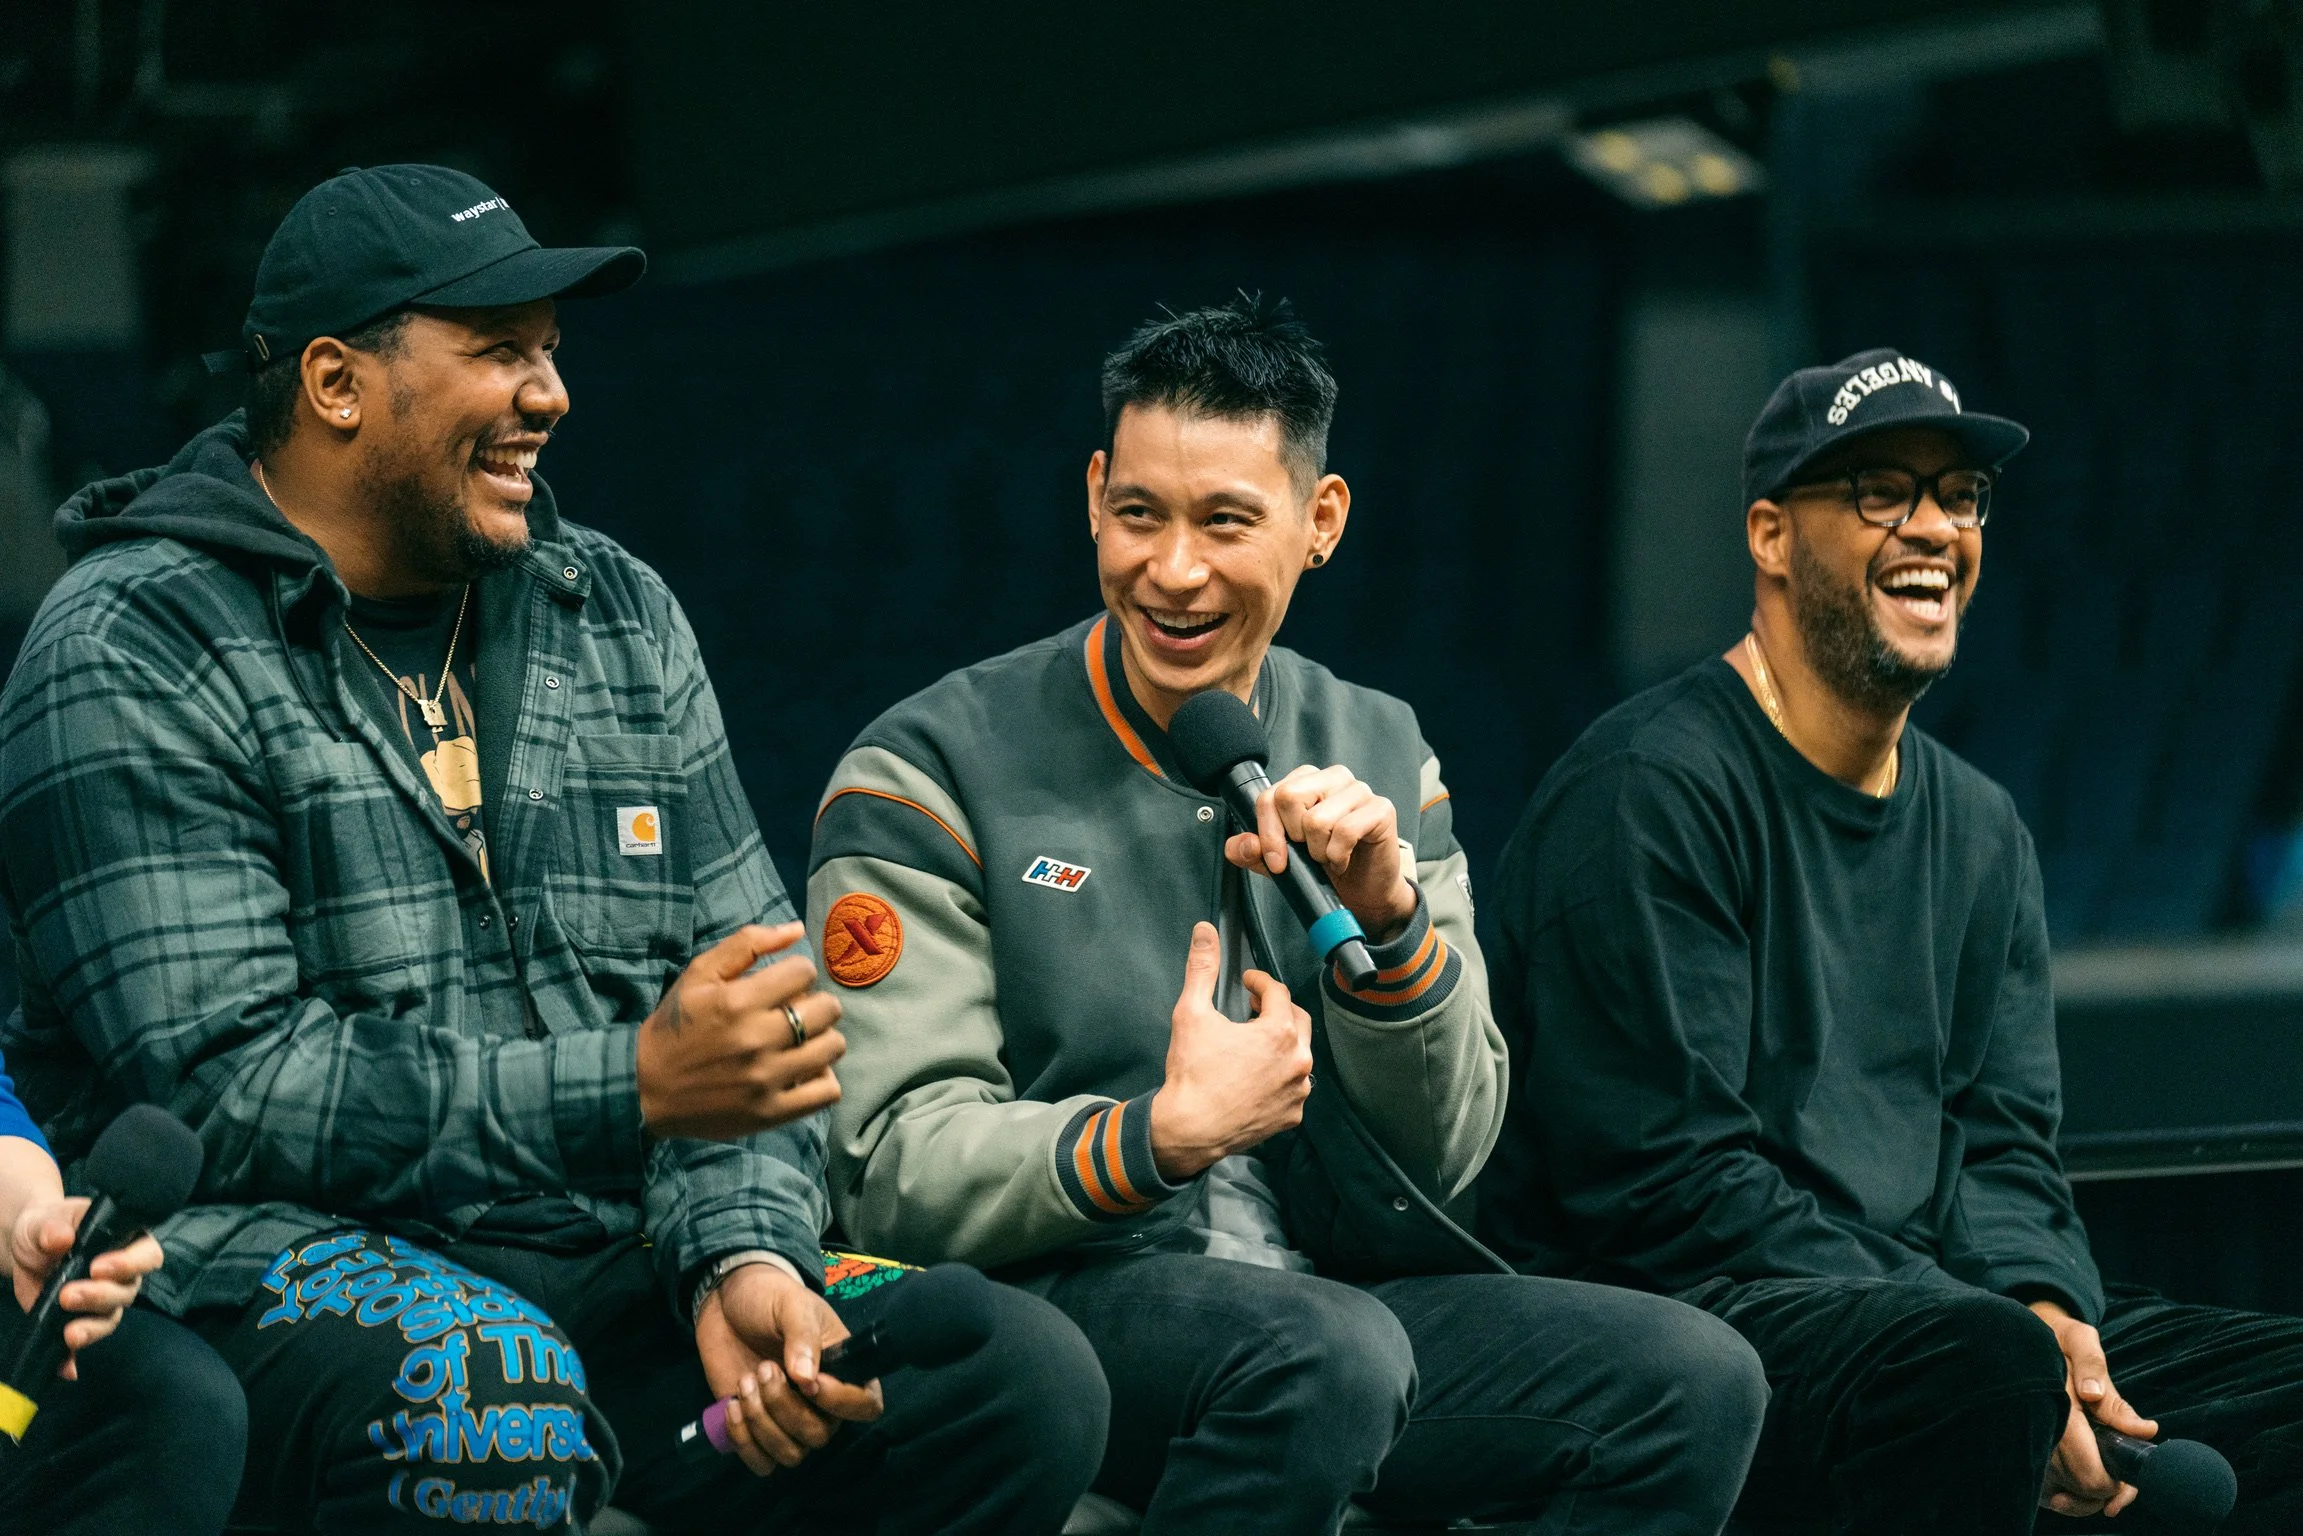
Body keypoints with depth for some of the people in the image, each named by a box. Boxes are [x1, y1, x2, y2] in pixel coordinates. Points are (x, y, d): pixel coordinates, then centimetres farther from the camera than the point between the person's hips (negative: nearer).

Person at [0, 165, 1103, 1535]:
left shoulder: (621, 620, 15)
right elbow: (225, 1088, -15)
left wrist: (741, 1252, -10)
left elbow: (756, 1020, 12)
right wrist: (632, 1085, -21)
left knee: (1028, 1381, -14)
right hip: (294, 1254, -5)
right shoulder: (134, 660, -5)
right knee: (491, 1408, -39)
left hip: (610, 1270, 5)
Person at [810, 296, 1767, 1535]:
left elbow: (1444, 1155, 11)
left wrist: (1388, 915, -7)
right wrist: (1166, 1137, -23)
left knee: (1696, 1381, -19)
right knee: (1327, 1354, -37)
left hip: (1329, 1283, 5)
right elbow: (898, 1176, -9)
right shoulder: (936, 772, -2)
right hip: (1051, 1289, -5)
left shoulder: (1379, 758, 14)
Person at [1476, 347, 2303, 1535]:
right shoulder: (1650, 791, -8)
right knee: (1983, 1360, -36)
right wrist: (1990, 1329, -22)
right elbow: (1665, 1178, -15)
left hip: (1919, 1296, 7)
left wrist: (2042, 1303, -11)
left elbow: (2002, 1142, 13)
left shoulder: (1979, 832, 17)